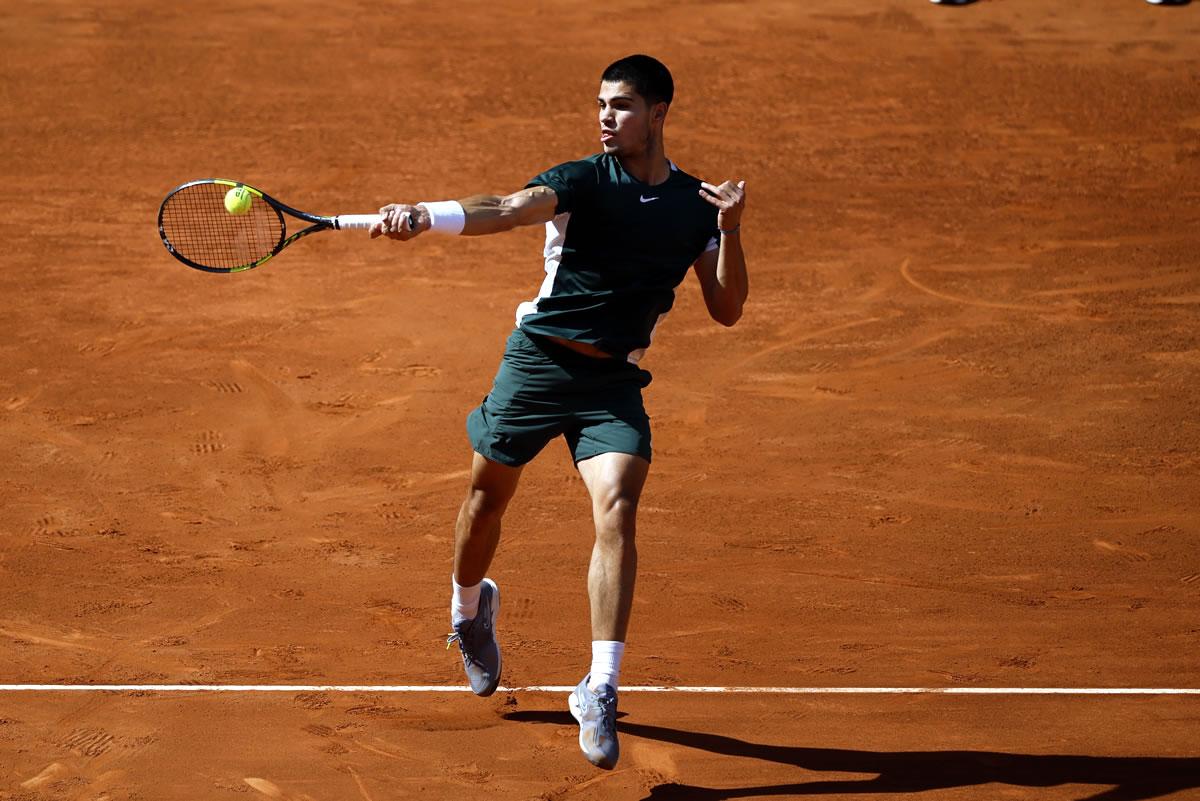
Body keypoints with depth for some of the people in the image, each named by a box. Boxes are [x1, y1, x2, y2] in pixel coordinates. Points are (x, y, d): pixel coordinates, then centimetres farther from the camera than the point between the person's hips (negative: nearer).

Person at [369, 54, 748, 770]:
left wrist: (730, 231, -11)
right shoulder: (581, 182, -5)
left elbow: (727, 310, 6)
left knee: (618, 511, -18)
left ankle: (601, 691, -18)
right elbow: (506, 212, -24)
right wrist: (423, 216, -43)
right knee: (488, 498, 12)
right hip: (539, 357, -1)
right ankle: (469, 607, 46)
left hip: (614, 381, 1)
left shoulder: (696, 205, 5)